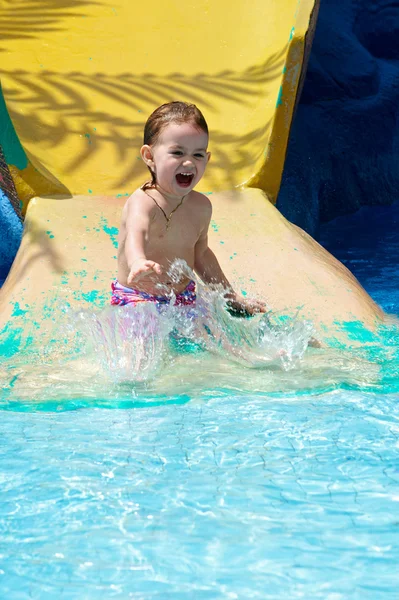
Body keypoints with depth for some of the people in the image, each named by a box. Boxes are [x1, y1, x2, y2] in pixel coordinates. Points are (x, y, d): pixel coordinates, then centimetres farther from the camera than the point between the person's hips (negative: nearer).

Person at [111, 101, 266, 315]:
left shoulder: (201, 206, 2)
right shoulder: (143, 202, -20)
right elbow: (136, 235, -44)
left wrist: (231, 296, 24)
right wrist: (138, 262, -67)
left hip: (184, 297, 7)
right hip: (136, 299, -6)